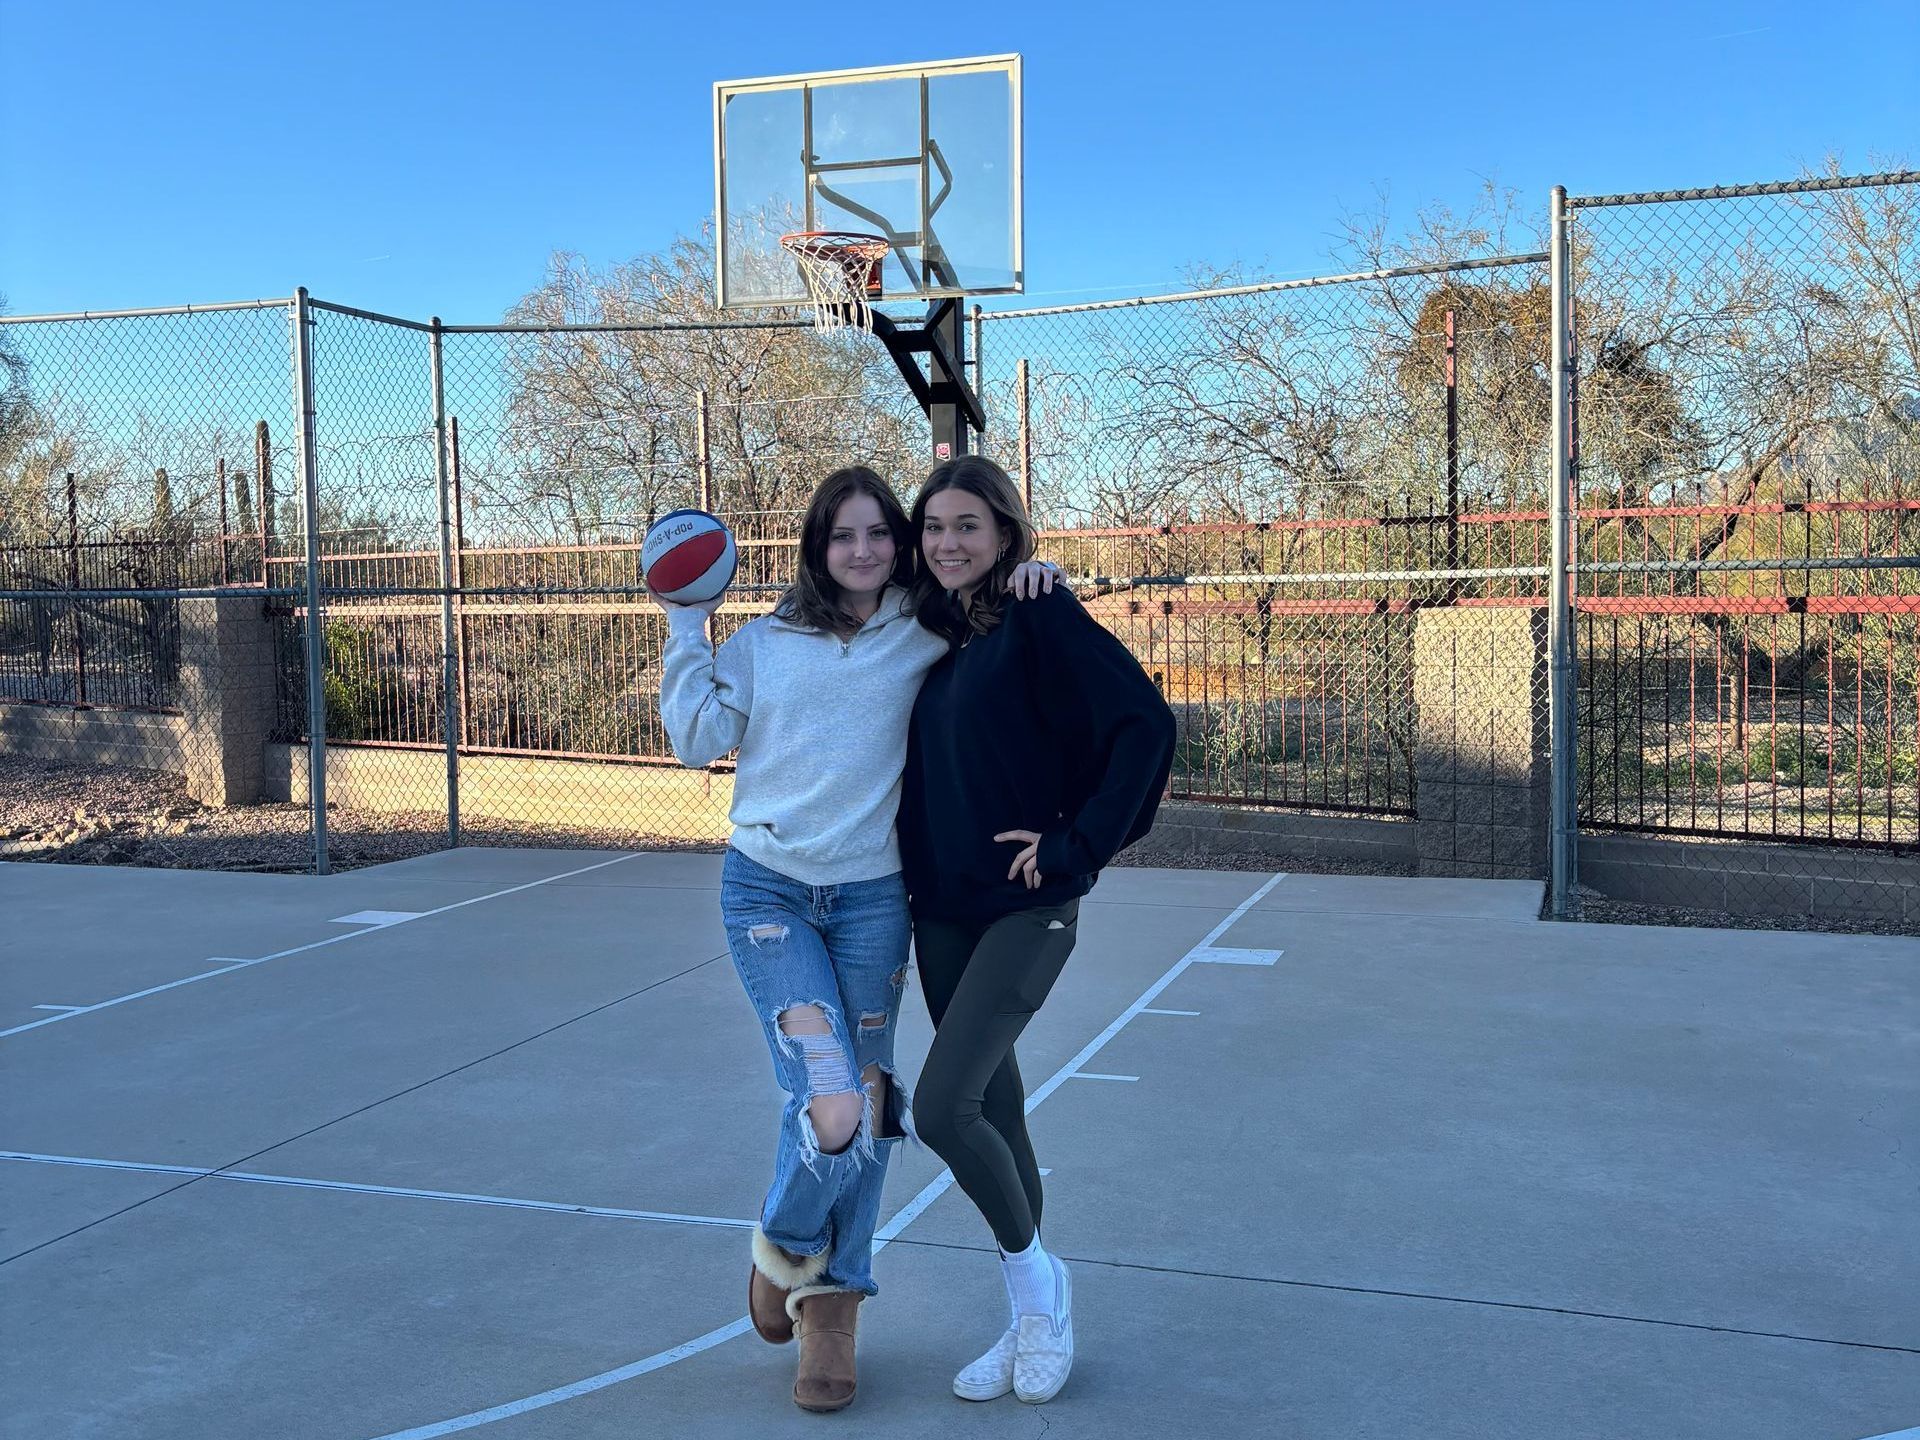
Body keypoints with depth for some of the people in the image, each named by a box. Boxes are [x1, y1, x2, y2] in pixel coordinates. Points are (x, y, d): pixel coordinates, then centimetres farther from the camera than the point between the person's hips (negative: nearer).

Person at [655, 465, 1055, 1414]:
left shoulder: (927, 637, 3)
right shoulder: (764, 642, 5)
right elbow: (698, 738, 0)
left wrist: (1027, 573, -5)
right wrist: (685, 624, 1)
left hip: (872, 898, 1)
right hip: (768, 891, -1)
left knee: (866, 1102, 7)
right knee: (831, 1109, -16)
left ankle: (831, 1307, 28)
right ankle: (784, 1245, 18)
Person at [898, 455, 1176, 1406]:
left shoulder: (1039, 616, -11)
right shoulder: (931, 630, 10)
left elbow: (1146, 723, -19)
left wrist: (1076, 845, -17)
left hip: (1025, 906, -7)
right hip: (939, 907, 7)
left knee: (942, 1105, -15)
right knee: (989, 1104, 12)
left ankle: (1035, 1276, 11)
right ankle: (1033, 1319, 28)